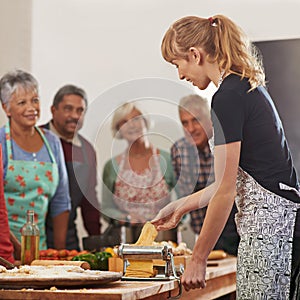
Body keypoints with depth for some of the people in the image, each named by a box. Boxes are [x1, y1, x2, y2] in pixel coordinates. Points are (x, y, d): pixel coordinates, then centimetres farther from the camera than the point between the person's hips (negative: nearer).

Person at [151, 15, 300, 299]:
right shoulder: (248, 87, 16)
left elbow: (225, 190, -14)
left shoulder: (228, 98, -14)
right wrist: (182, 205, 23)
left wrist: (198, 259, -8)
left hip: (268, 221, -10)